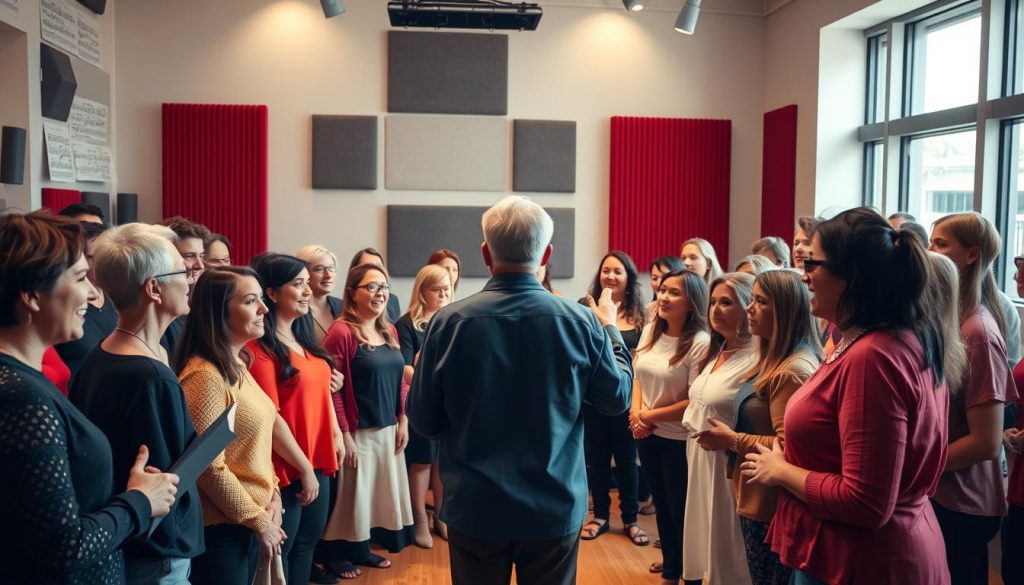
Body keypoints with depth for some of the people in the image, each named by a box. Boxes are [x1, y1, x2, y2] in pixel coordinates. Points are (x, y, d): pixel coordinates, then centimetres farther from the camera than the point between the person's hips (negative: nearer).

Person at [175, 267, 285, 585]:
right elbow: (209, 467, -22)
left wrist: (273, 495, 2)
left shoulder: (236, 365, 7)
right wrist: (259, 521, -13)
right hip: (220, 527, -8)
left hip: (246, 523, 9)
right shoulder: (205, 376, -21)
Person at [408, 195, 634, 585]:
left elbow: (423, 420, -5)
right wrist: (610, 329, 17)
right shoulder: (580, 322, -12)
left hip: (474, 509, 0)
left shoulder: (449, 322, -14)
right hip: (556, 508, 0)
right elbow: (619, 399, 2)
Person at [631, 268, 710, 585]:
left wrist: (652, 415, -13)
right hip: (647, 434, 7)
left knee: (680, 509, 8)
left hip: (679, 439, -7)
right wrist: (636, 413, -7)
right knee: (661, 504, 22)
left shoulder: (700, 343, -21)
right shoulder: (650, 330, 2)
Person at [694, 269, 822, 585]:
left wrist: (732, 441, -16)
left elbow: (787, 448, -25)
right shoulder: (773, 361, 12)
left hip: (771, 507, -10)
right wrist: (731, 437, 9)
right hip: (755, 500, 10)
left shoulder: (793, 370, -22)